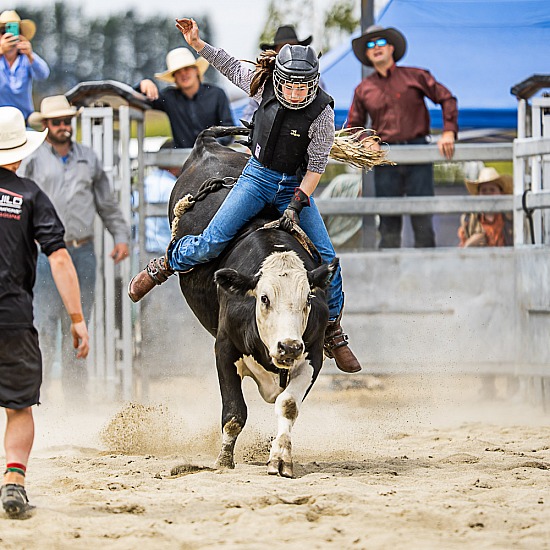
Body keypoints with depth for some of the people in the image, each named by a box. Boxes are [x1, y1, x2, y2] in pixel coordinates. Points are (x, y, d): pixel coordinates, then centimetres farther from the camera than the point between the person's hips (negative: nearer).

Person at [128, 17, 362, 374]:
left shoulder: (322, 113, -19)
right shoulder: (265, 86, -12)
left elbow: (316, 167, -12)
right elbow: (232, 66, 7)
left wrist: (296, 204, -19)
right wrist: (197, 43, 1)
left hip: (296, 185, -1)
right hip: (258, 175, 1)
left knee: (327, 257, -5)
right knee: (211, 243, -13)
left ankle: (334, 334, 12)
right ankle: (164, 266, 16)